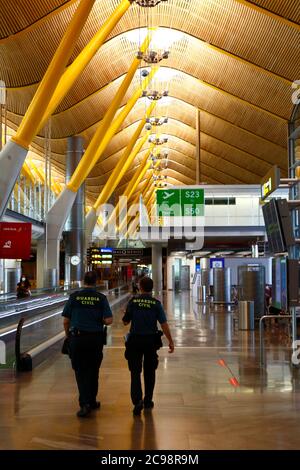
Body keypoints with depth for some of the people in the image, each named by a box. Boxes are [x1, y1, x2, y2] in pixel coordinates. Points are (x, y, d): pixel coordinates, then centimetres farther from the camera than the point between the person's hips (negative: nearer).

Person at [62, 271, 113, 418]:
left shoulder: (74, 296, -3)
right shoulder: (101, 298, -3)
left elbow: (66, 320, -2)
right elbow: (109, 320, -10)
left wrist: (68, 336, 13)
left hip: (77, 338, -1)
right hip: (96, 338, 1)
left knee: (80, 371, 3)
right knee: (93, 371, 14)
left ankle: (85, 403, -9)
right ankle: (91, 401, 24)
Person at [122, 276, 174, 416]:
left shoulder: (133, 301, -5)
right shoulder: (156, 303, -4)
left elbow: (125, 321, 1)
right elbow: (164, 324, -8)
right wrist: (170, 341, -1)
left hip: (135, 340, -1)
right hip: (151, 341, 1)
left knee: (135, 372, 1)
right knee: (149, 372, 15)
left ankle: (137, 401, -15)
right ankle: (148, 401, 23)